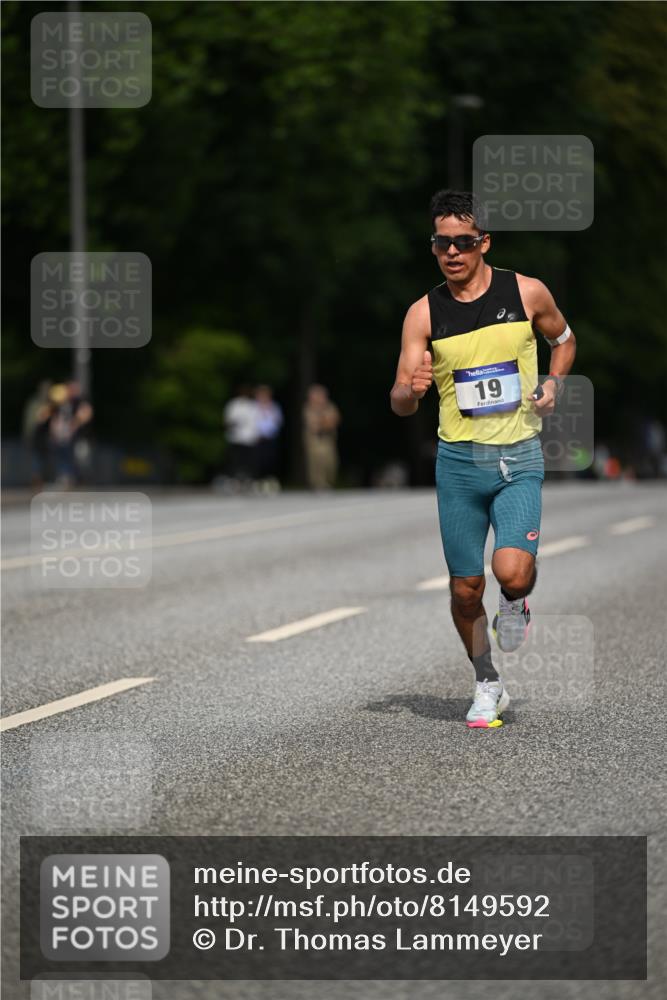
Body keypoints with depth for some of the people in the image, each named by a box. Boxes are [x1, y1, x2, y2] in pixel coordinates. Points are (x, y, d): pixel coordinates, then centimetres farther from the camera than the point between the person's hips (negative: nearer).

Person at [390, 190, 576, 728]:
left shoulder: (526, 293, -2)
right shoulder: (425, 313, -2)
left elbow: (564, 339, 19)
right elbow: (400, 405, -3)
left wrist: (553, 383, 0)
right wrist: (412, 390, -26)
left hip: (520, 459, -1)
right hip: (459, 461, 1)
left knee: (512, 571, -21)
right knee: (465, 588, 5)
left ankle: (515, 604, 16)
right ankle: (488, 685, 27)